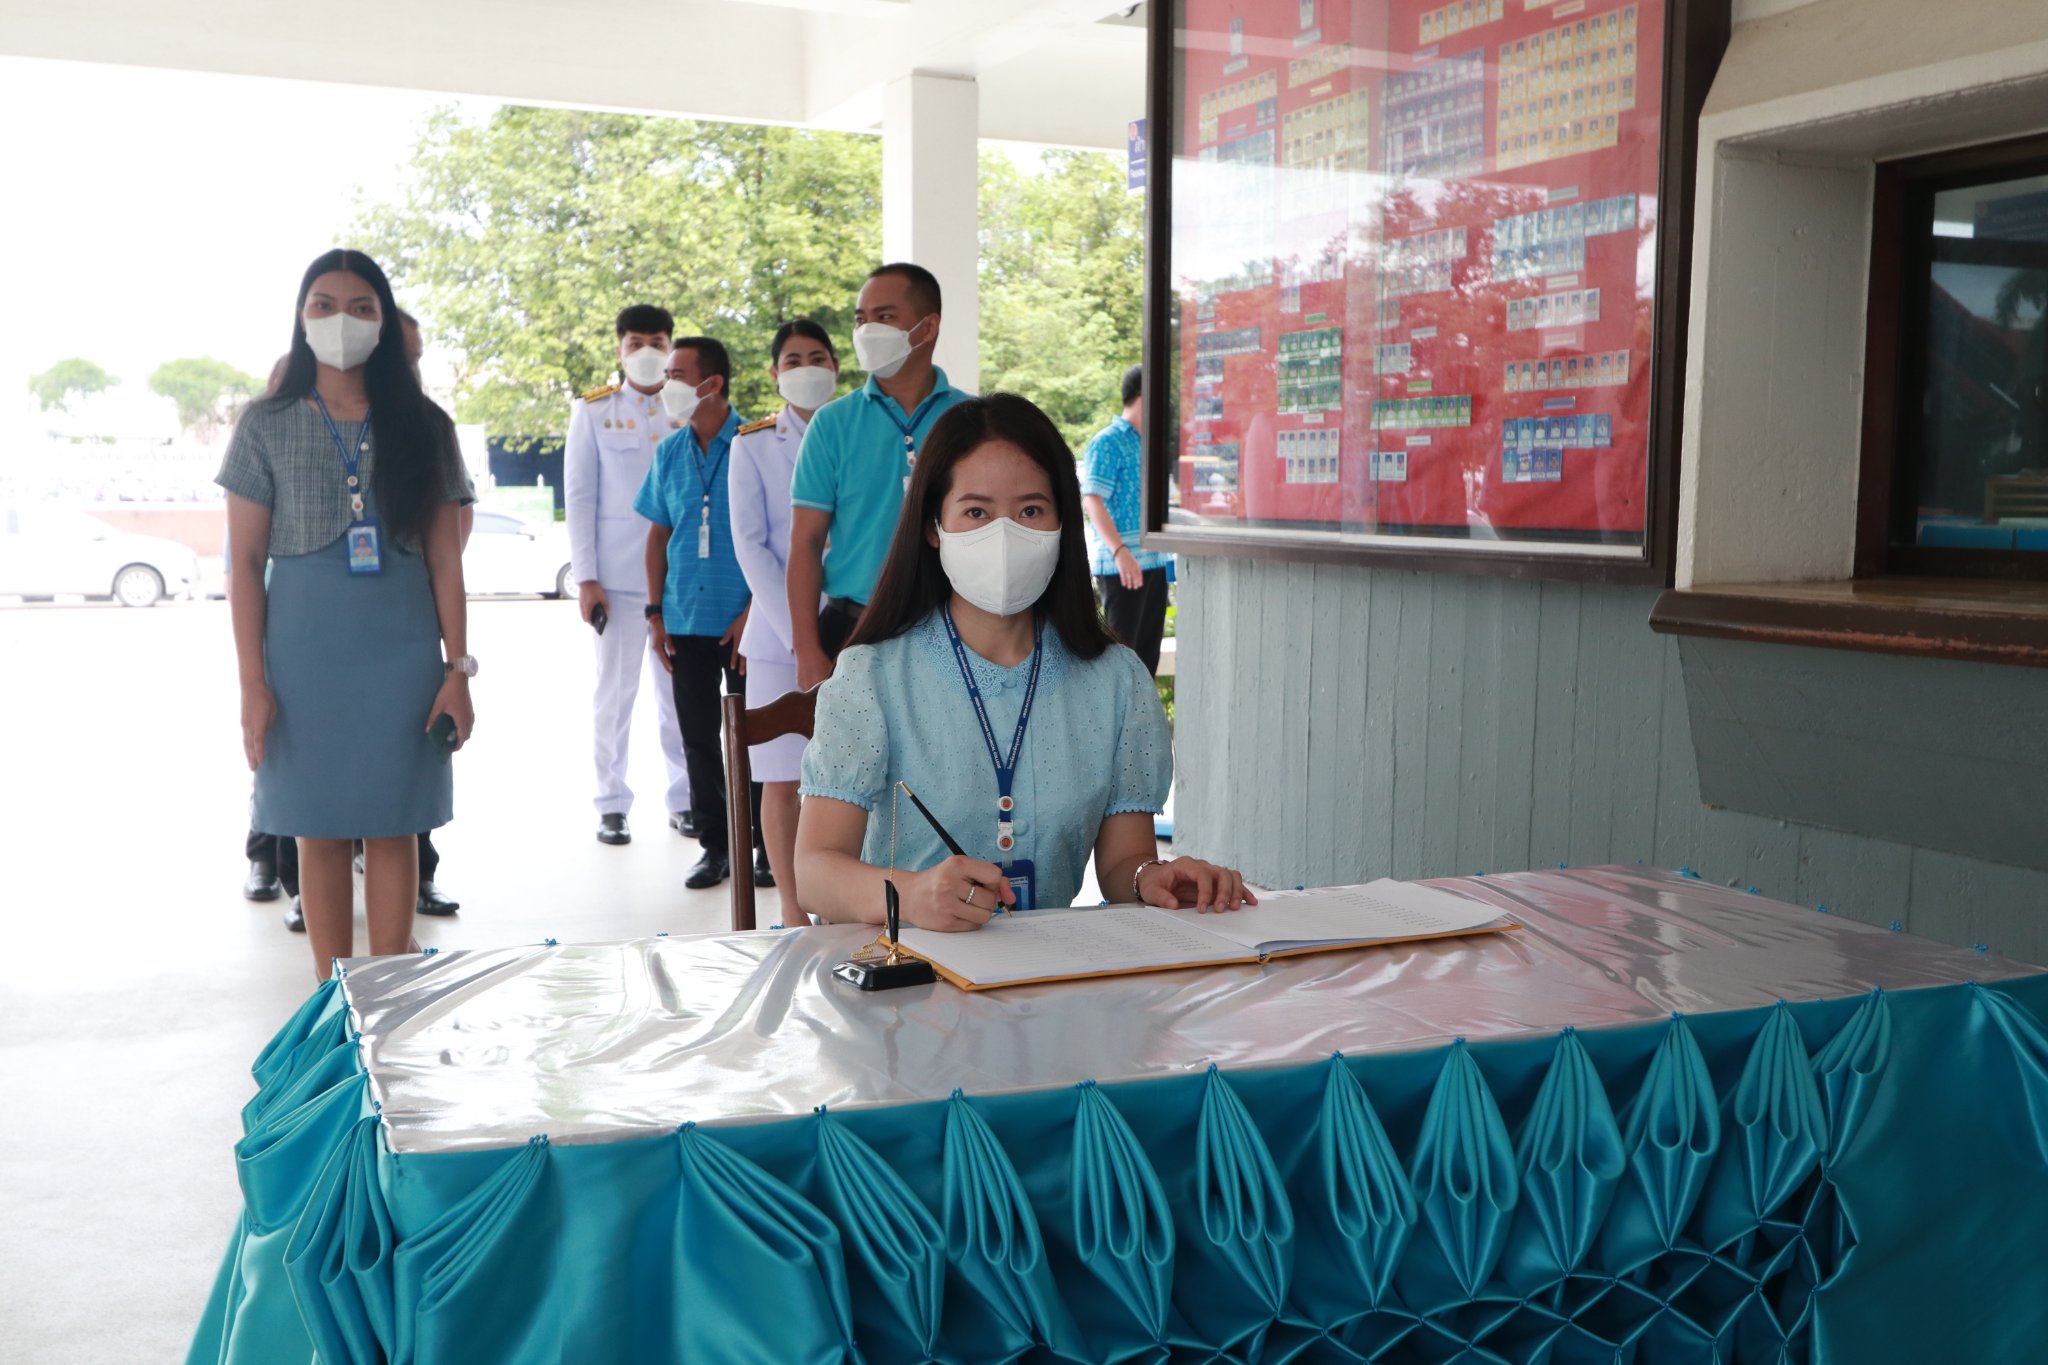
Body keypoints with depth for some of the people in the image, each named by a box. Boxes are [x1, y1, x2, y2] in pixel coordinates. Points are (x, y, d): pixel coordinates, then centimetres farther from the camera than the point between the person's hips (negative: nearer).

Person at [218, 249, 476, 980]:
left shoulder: (421, 427, 4)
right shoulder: (267, 426, 2)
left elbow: (445, 560, 4)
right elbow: (244, 561, 0)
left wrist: (458, 670, -2)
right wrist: (253, 684, -5)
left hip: (402, 657, 1)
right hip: (303, 656, 0)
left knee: (393, 827, 3)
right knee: (319, 830, 5)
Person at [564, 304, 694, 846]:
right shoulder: (593, 411, 5)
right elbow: (579, 496, 3)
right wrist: (585, 576, -4)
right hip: (617, 574, -1)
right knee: (616, 690, 5)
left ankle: (684, 799, 14)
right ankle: (612, 805, 13)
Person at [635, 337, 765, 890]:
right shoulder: (669, 451, 8)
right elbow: (658, 534, 12)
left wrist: (753, 610, -11)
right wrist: (655, 611, 6)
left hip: (741, 620, -4)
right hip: (686, 618, 5)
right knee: (698, 738, 9)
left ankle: (764, 847, 13)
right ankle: (714, 845, 19)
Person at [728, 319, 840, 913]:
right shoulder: (752, 446, 5)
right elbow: (750, 544, -2)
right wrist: (799, 630, -11)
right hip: (779, 635, -1)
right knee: (782, 780, -2)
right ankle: (793, 915, 6)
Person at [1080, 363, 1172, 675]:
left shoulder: (1148, 444, 17)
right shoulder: (1108, 442, -8)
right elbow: (1092, 500, -17)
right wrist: (1120, 551, -28)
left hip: (1154, 562, 8)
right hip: (1120, 565, -8)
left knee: (1148, 649, 11)